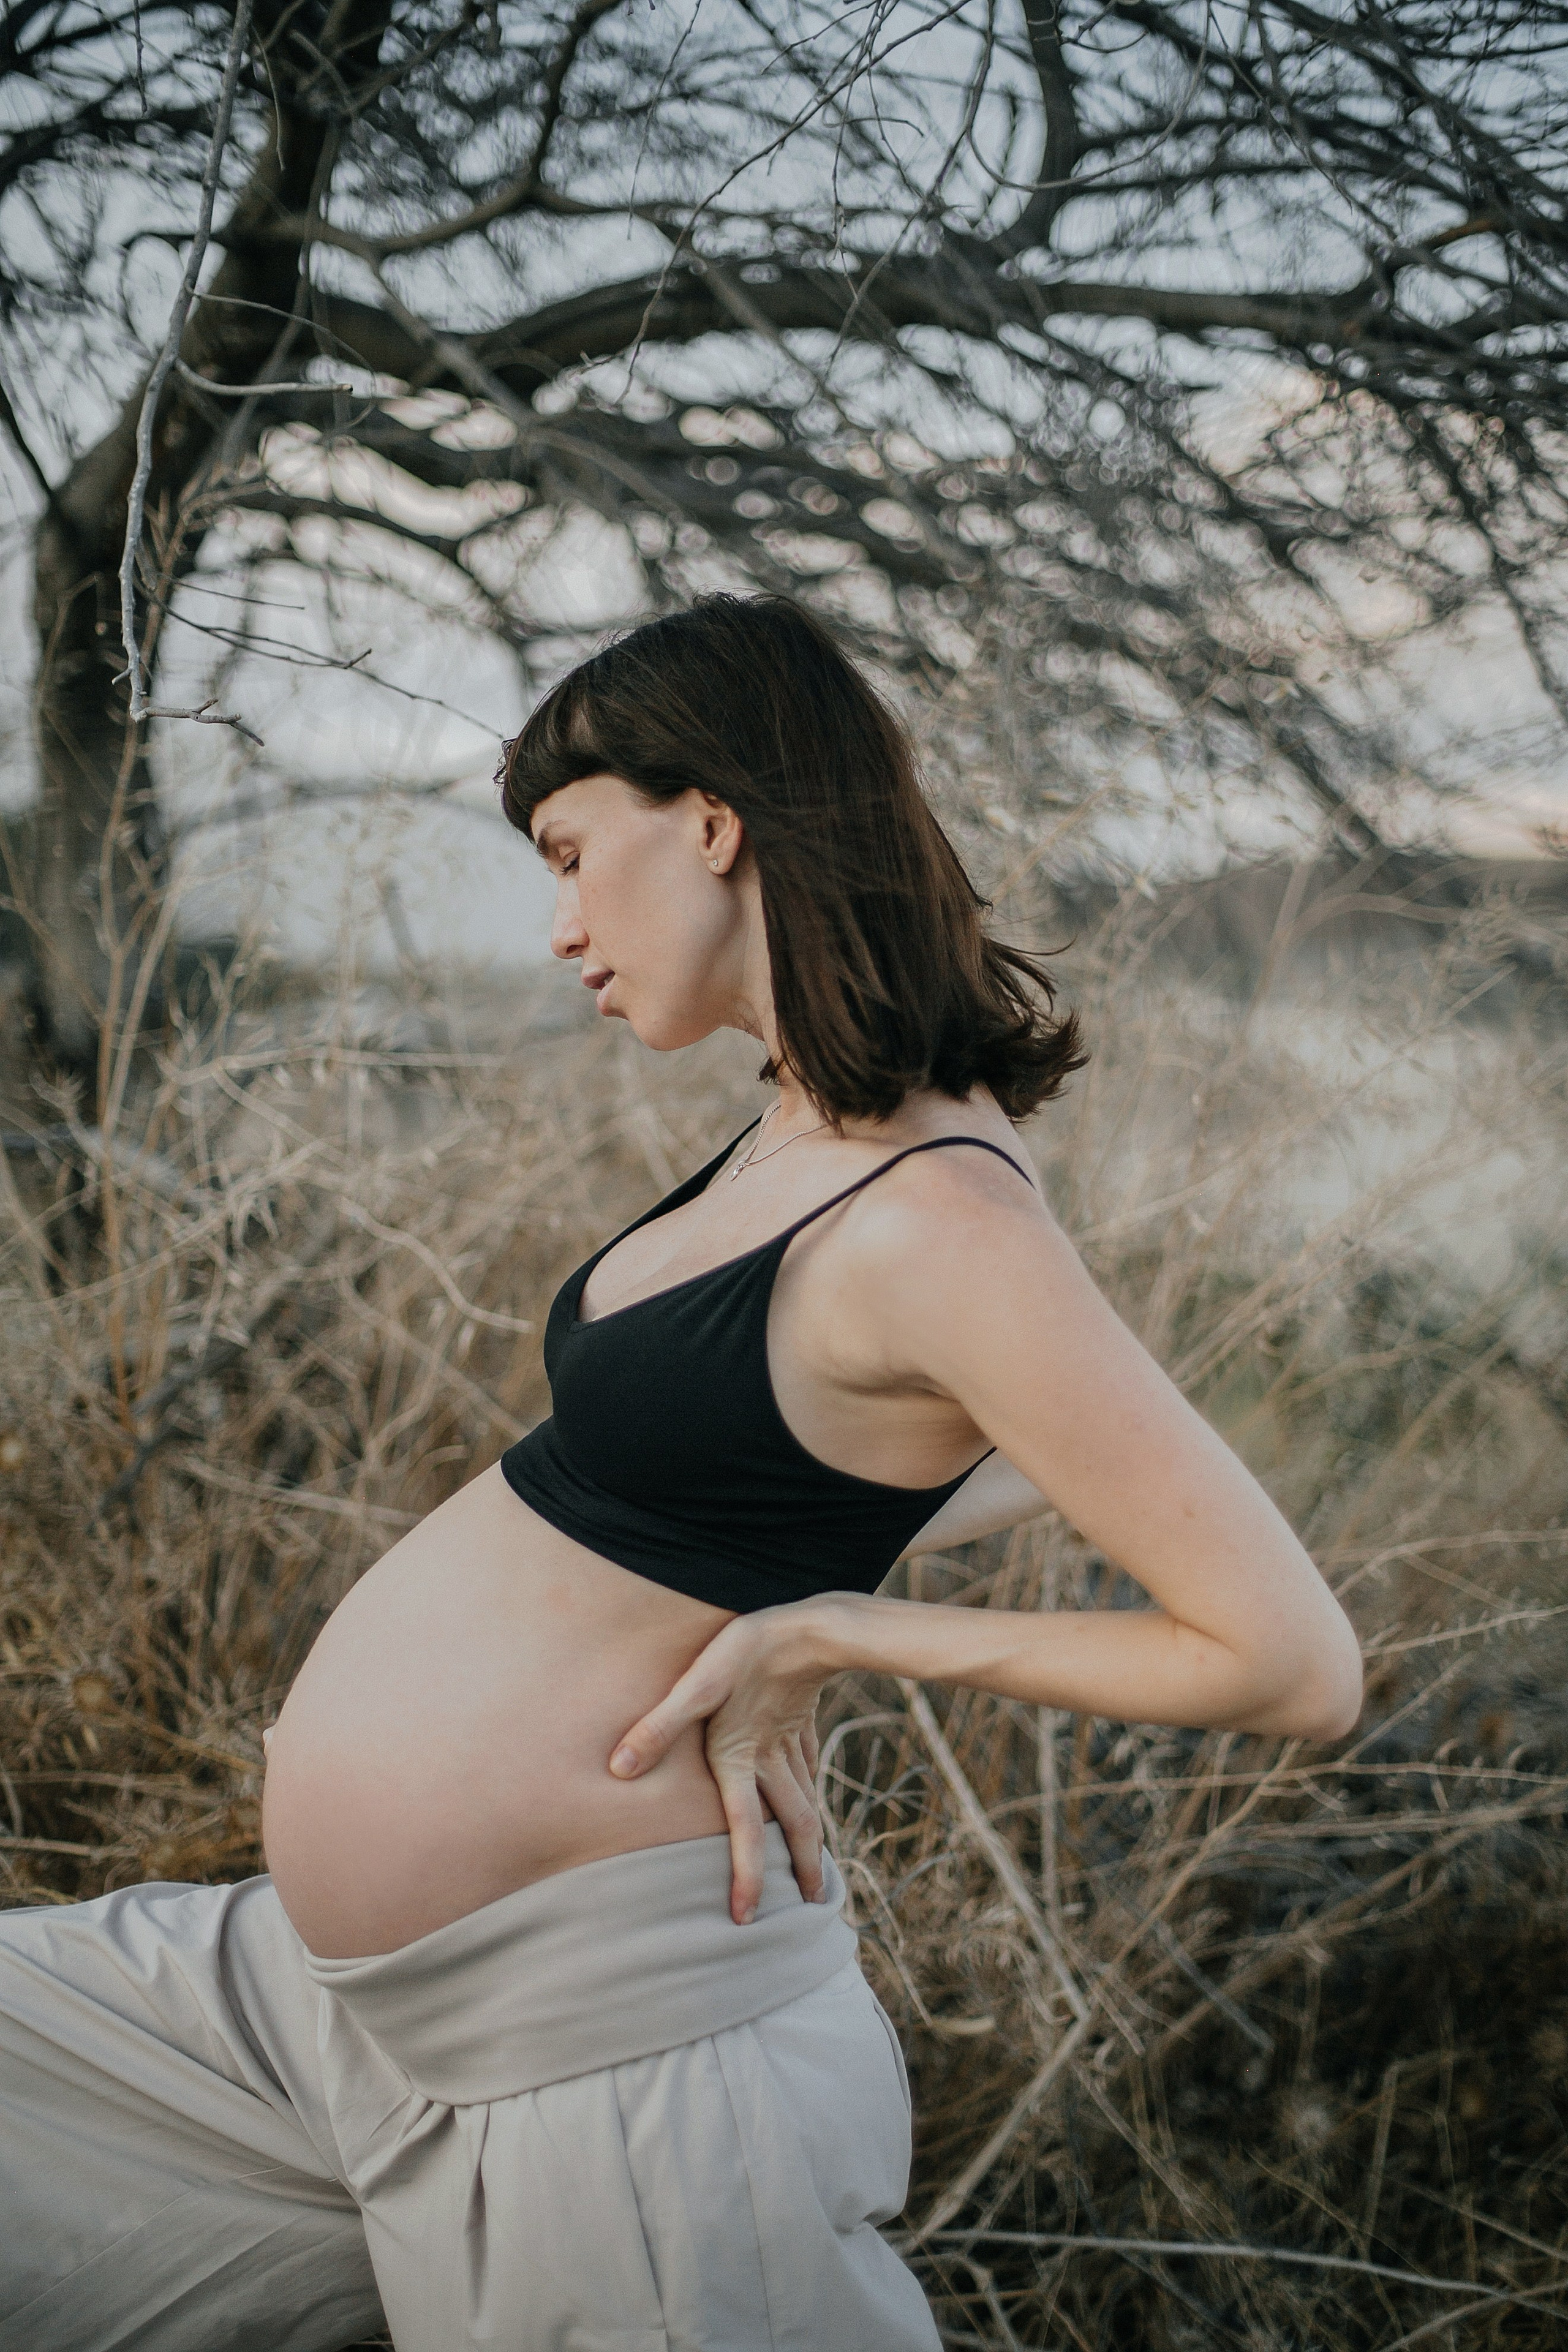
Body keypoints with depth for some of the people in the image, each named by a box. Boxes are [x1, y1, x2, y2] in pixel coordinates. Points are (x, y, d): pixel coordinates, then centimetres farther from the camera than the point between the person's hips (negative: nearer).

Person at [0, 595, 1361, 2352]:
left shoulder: (933, 1219, -23)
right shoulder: (810, 1146, 2)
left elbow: (1295, 1664, -22)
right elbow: (946, 1452, 17)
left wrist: (825, 1630, -16)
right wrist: (800, 1547, 0)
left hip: (602, 2031, -8)